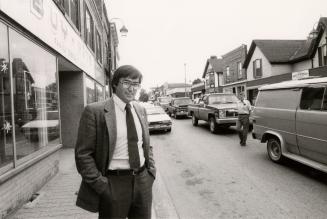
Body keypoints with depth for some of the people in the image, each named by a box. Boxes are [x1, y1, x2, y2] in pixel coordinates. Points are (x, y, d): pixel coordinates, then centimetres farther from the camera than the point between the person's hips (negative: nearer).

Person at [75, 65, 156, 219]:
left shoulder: (140, 110, 7)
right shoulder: (95, 111, -11)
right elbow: (83, 154, -10)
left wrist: (151, 171, 4)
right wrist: (101, 185, -13)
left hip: (143, 182, 5)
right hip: (113, 185, -5)